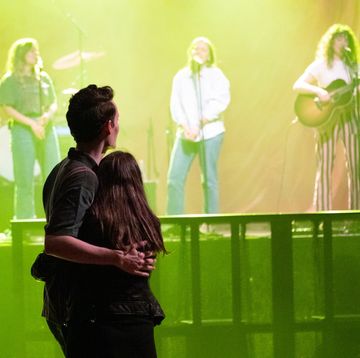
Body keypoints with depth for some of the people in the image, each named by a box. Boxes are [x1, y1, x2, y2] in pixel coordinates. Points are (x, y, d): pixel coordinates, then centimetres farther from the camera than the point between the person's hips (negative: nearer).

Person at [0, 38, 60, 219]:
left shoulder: (43, 78, 15)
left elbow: (53, 103, 17)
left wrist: (48, 115, -7)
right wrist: (31, 123, -15)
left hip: (46, 130, 4)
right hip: (22, 129, -4)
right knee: (25, 180, -6)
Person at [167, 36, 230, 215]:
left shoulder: (215, 75, 4)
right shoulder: (181, 76, 13)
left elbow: (220, 101, -9)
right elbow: (176, 104, 5)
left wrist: (199, 125, -15)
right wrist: (184, 126, -11)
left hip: (210, 132, -3)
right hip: (185, 134, 3)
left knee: (209, 179, 0)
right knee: (174, 178, -7)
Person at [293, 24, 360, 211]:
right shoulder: (320, 66, 2)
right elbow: (297, 86, -6)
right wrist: (319, 91, -21)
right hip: (326, 118, -4)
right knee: (325, 167, -5)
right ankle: (322, 214, -3)